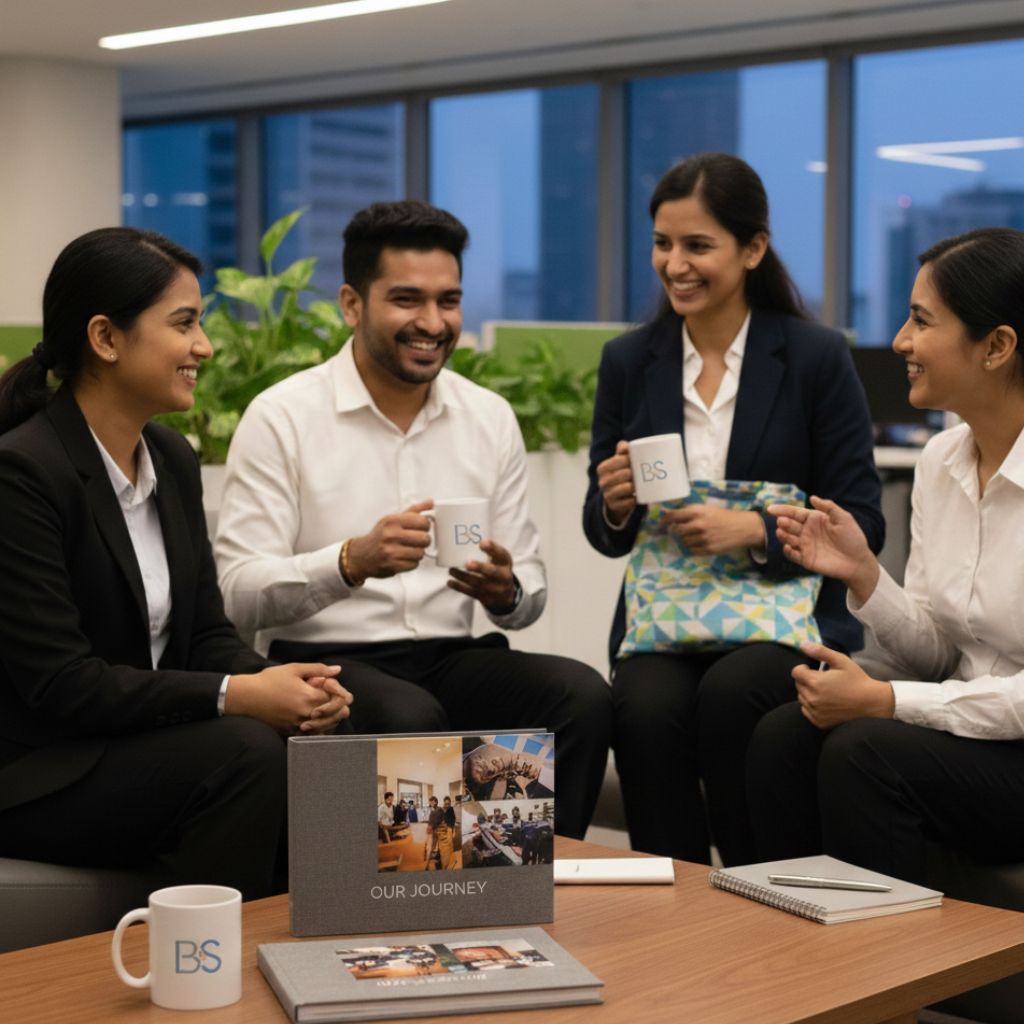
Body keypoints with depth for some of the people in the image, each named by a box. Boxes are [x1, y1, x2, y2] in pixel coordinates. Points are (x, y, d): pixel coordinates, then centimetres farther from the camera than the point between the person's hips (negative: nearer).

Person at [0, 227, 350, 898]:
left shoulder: (174, 460, 8)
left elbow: (207, 633, 9)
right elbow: (59, 680, -20)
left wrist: (284, 685, -13)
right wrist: (237, 696, -24)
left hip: (144, 741, 7)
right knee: (247, 754, -27)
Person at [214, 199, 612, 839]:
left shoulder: (491, 418, 10)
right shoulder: (282, 417, -3)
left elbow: (531, 593, 11)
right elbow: (239, 594, -11)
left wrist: (505, 592, -14)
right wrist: (352, 562, -28)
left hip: (454, 659, 4)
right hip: (326, 662, -4)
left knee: (583, 696, -23)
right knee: (411, 719, -35)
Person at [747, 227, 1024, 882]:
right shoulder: (940, 460, 6)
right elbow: (937, 655, 9)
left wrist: (883, 700, -17)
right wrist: (863, 575, -7)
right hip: (968, 729, 7)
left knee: (863, 753, -27)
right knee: (782, 739, -16)